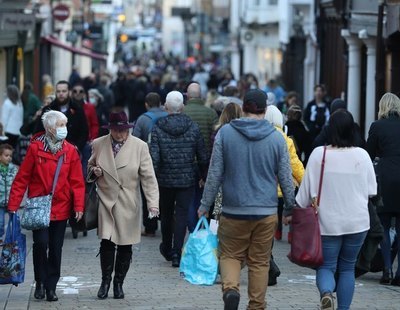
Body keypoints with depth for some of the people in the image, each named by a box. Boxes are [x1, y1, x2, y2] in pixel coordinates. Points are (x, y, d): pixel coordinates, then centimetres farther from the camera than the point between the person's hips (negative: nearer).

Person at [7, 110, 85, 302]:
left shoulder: (70, 151, 2)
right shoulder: (35, 148, -5)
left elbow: (77, 181, 2)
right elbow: (22, 178, -3)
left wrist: (79, 206, -6)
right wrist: (13, 204, -7)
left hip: (61, 208, 2)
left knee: (56, 248, 6)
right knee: (41, 243, -11)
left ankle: (51, 287, 17)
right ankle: (40, 283, 9)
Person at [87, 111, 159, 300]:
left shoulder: (139, 146, -3)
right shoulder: (98, 144, 4)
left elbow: (148, 177, -5)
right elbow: (90, 167, 20)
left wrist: (152, 202, -15)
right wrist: (94, 171, -5)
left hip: (128, 205, 0)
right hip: (106, 201, 1)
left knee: (125, 246, 4)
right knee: (106, 242, -7)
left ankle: (119, 283, 20)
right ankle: (105, 280, 12)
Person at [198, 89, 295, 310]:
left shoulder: (225, 133, -3)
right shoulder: (277, 138, -1)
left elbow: (215, 173, -2)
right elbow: (286, 178, 5)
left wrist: (205, 205, 6)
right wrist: (290, 208, 17)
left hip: (233, 211, -1)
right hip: (266, 212, 1)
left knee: (230, 255, 11)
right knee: (260, 262, 10)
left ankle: (230, 288, -15)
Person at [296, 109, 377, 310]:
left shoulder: (319, 154, -10)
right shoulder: (362, 155, -6)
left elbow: (307, 189, -5)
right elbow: (371, 190, 2)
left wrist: (297, 210, 11)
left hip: (328, 221, -1)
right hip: (357, 221, 1)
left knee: (326, 266, 7)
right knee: (347, 268, 14)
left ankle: (326, 293, -22)